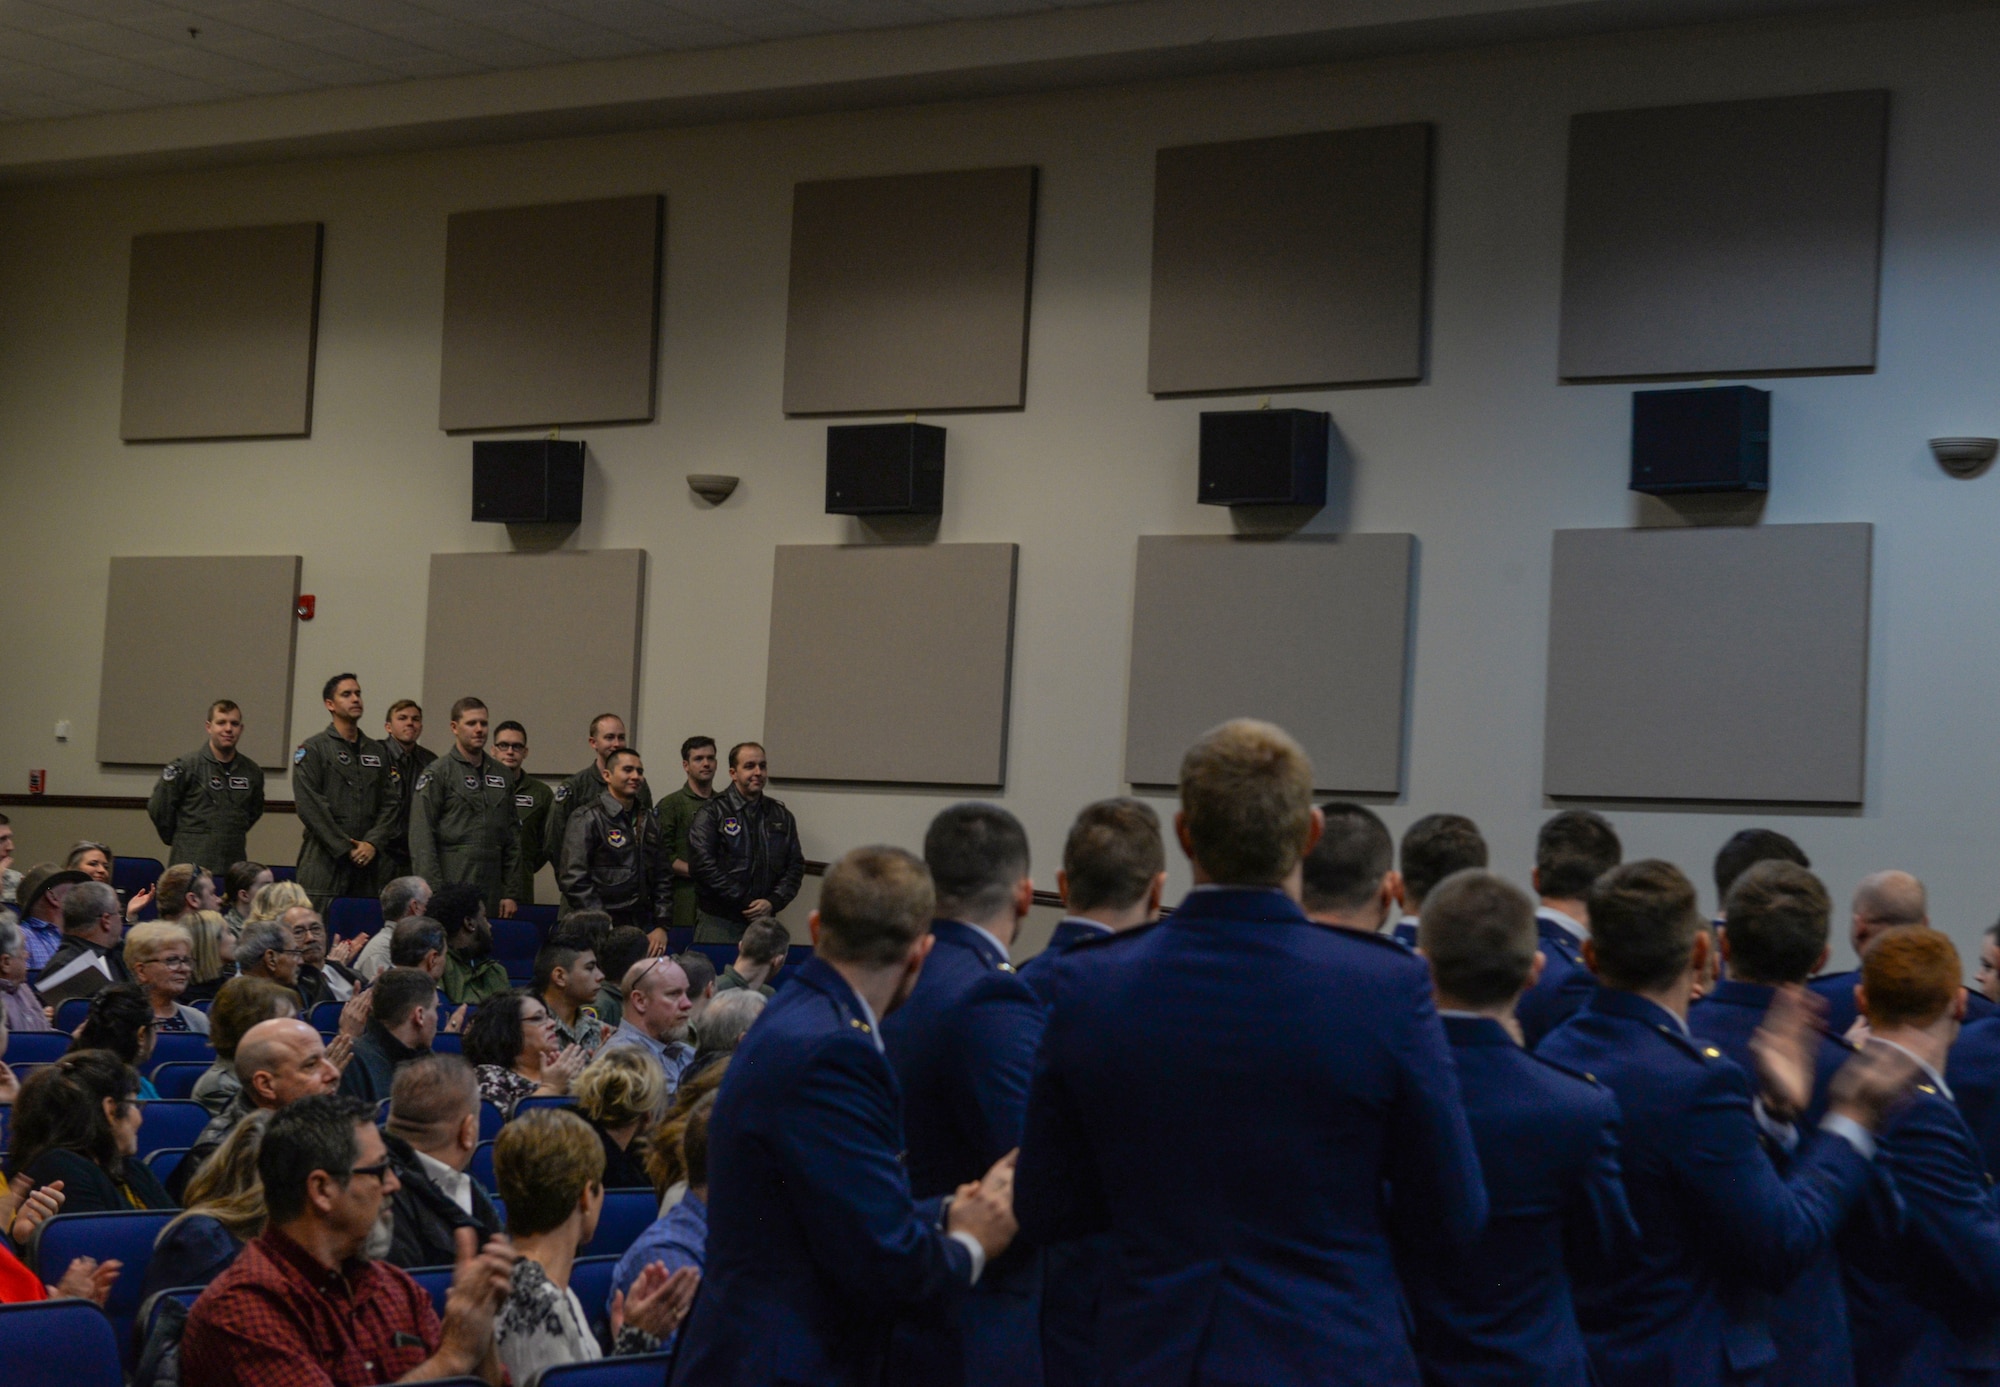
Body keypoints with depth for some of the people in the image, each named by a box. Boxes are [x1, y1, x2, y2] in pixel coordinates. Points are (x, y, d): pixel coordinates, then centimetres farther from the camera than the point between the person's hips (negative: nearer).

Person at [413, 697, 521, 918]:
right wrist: (434, 892, -13)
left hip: (491, 895, 5)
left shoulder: (501, 774, 16)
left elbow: (512, 835, 16)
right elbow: (422, 837, -7)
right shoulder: (437, 773, -1)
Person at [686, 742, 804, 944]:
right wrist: (745, 903, -11)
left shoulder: (781, 816, 15)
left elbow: (796, 865, 12)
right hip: (718, 921, -4)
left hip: (763, 919, 4)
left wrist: (773, 902, -5)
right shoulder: (713, 812, 0)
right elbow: (702, 864, -11)